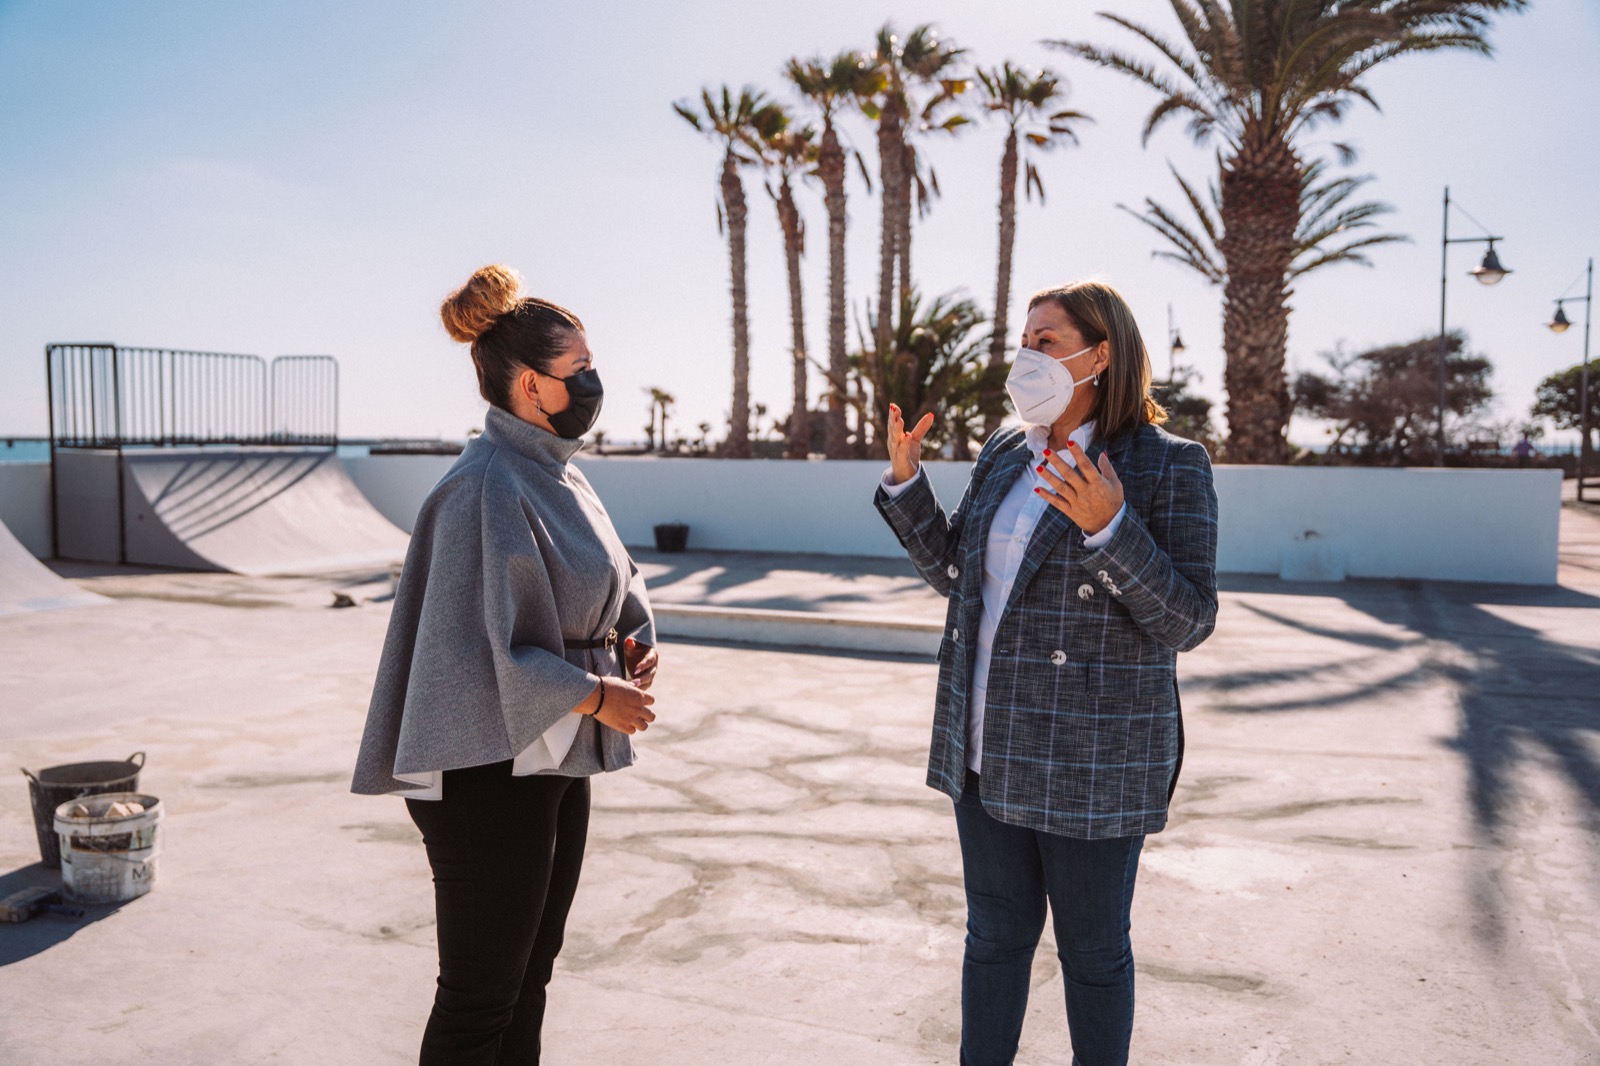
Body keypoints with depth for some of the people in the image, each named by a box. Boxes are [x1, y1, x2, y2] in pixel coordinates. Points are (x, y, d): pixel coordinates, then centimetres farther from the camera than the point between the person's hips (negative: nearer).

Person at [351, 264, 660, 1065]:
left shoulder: (554, 474, 9)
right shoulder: (487, 487, -20)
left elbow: (604, 584, 19)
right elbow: (475, 645, -24)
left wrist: (635, 638, -1)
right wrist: (595, 696, -17)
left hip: (555, 759, 9)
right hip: (491, 769, -9)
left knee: (529, 975, 20)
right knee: (479, 997, 5)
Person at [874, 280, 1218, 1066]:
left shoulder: (1168, 466, -11)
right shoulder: (1004, 455, 7)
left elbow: (1186, 621, -16)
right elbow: (955, 573, 13)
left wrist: (1107, 528, -30)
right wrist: (904, 481, 3)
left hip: (1092, 759, -5)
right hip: (990, 748, 6)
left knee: (1092, 949, 12)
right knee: (994, 935, 18)